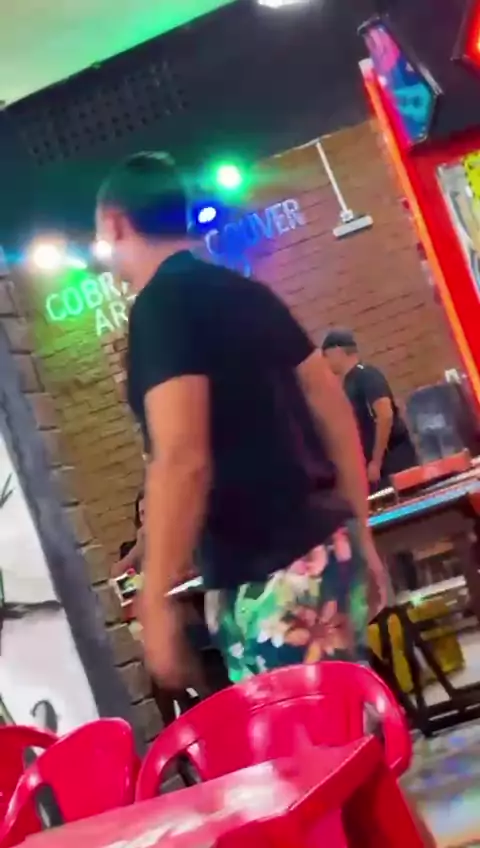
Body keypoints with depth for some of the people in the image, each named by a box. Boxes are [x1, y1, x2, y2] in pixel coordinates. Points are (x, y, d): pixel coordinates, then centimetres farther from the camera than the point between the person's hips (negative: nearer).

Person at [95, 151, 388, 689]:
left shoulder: (159, 306, -10)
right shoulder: (247, 292, 14)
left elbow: (182, 459, -21)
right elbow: (334, 409, 16)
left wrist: (156, 604, -17)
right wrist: (360, 535, 22)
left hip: (267, 577, -9)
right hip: (325, 547, 9)